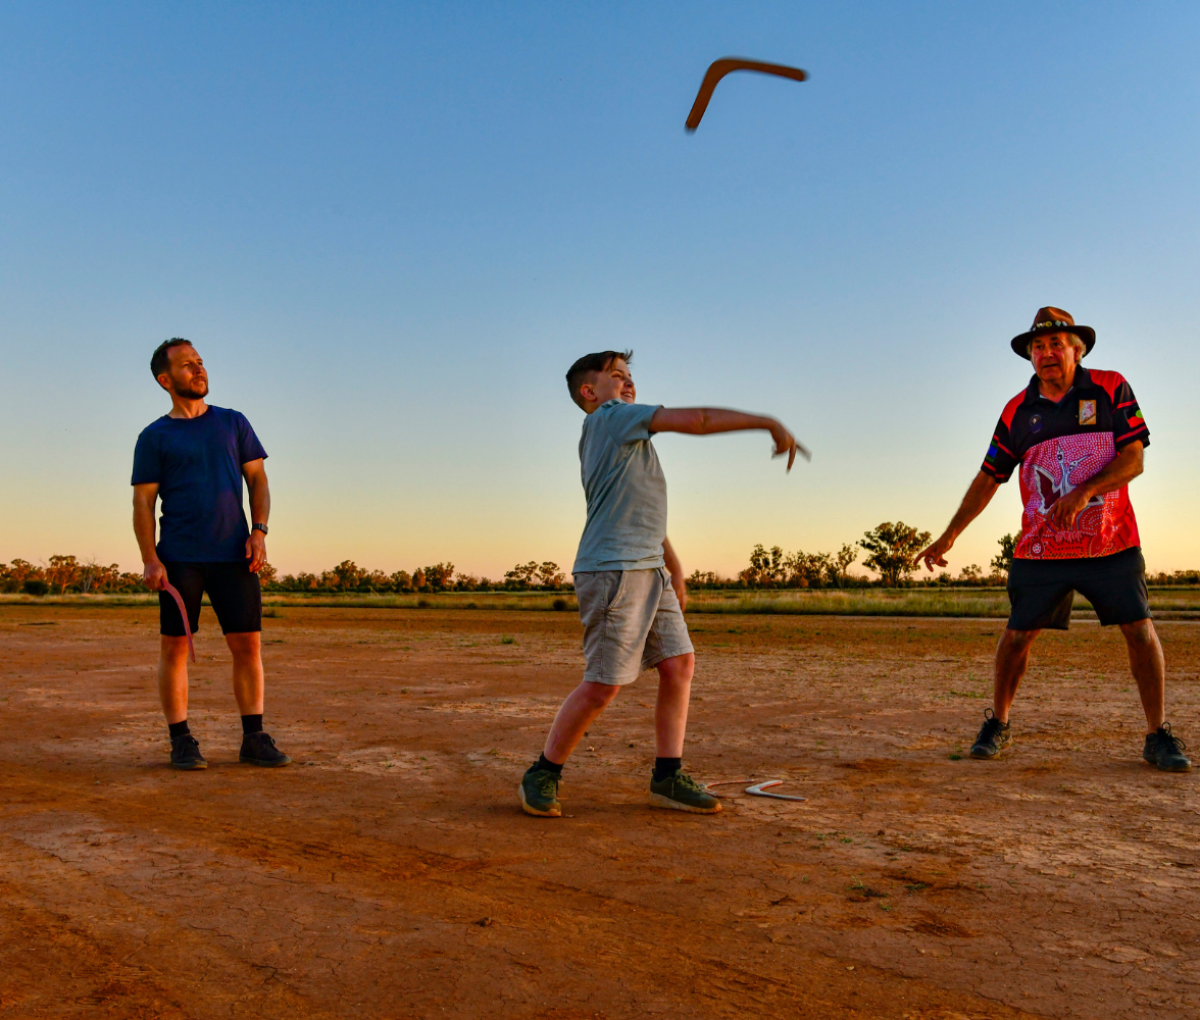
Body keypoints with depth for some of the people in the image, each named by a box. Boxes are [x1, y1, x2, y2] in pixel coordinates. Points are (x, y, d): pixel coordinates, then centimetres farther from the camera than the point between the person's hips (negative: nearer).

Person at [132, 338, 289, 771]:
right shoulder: (154, 437, 7)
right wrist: (150, 559, -9)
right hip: (179, 558, -2)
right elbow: (142, 503, 3)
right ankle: (181, 740, 11)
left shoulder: (233, 423, 15)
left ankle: (253, 737, 8)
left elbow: (258, 480, 12)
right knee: (175, 646, 0)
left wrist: (259, 531, -3)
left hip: (234, 556, 2)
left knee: (248, 643, -1)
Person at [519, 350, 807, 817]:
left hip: (648, 570, 10)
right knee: (603, 684, -8)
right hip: (612, 570, -10)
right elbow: (694, 420, -13)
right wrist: (768, 422, -9)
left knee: (679, 664, 5)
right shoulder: (609, 416, -5)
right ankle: (541, 776, 7)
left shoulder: (624, 435, 24)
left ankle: (668, 778, 10)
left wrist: (675, 570, 25)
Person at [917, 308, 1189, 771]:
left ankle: (1158, 736, 10)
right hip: (1041, 548, 1)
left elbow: (1134, 459, -6)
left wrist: (1084, 492, -23)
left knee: (1140, 629, -6)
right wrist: (948, 536, 2)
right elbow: (988, 479, 7)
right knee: (1017, 633, 1)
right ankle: (998, 724, 20)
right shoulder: (1018, 411, 5)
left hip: (1111, 542, -1)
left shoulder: (1111, 388, 0)